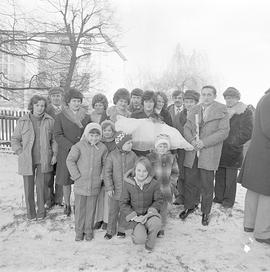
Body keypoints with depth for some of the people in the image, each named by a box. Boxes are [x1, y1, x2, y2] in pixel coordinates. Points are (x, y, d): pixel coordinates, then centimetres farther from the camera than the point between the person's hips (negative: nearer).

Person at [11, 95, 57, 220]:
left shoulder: (50, 121, 2)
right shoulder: (23, 121, 0)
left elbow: (54, 139, 8)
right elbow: (15, 140, 7)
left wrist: (54, 154, 0)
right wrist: (21, 153, -2)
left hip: (44, 160, 0)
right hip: (27, 160, 0)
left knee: (42, 185, 4)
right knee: (28, 186, 7)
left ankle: (41, 210, 24)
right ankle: (30, 211, 25)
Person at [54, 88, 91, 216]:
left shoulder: (87, 117, 10)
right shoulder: (60, 117, 3)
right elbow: (57, 135, -5)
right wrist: (71, 147, -16)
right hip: (66, 153, -1)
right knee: (66, 180, 6)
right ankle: (67, 205, 23)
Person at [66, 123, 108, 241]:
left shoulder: (102, 148, 0)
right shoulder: (79, 146, -7)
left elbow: (105, 164, 10)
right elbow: (70, 161, -7)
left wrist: (101, 176, 1)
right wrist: (77, 176, -11)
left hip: (94, 185, 1)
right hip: (80, 183, -1)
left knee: (91, 208, 12)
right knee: (79, 208, 9)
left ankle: (89, 231, 29)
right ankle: (79, 231, 26)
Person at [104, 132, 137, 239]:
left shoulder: (132, 156, -4)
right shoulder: (112, 155, -9)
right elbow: (107, 172, -6)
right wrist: (109, 188, -9)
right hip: (116, 189, -1)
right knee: (113, 210, 11)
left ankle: (121, 230, 34)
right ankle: (110, 230, 29)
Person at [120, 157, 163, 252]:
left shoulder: (154, 184, -10)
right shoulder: (128, 184, -12)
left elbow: (159, 200, 0)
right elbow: (123, 203, -5)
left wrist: (149, 213, -15)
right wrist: (134, 217, -15)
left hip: (149, 213, 1)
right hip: (134, 215, -1)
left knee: (156, 223, -33)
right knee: (140, 239, -23)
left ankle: (150, 243, 0)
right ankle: (137, 231, 17)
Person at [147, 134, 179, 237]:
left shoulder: (171, 158, 1)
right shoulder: (150, 157, -5)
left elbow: (175, 173, 7)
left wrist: (171, 184, -1)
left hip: (165, 190, 2)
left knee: (163, 209, 14)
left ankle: (161, 229, 32)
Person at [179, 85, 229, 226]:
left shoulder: (222, 111, 0)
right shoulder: (194, 110, 12)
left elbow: (224, 132, -8)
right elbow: (186, 128, 9)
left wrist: (204, 142, -15)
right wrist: (192, 141, -11)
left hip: (209, 154, -3)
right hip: (192, 153, 3)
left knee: (207, 185, 4)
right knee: (189, 181, 10)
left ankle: (205, 212, 23)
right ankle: (189, 206, 31)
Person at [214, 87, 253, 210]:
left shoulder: (246, 112, -4)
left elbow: (247, 132, -9)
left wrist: (233, 143, -12)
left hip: (233, 151, -4)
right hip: (219, 151, 4)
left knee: (230, 178, 5)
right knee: (219, 176, 11)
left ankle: (228, 203, 19)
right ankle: (218, 198, 25)